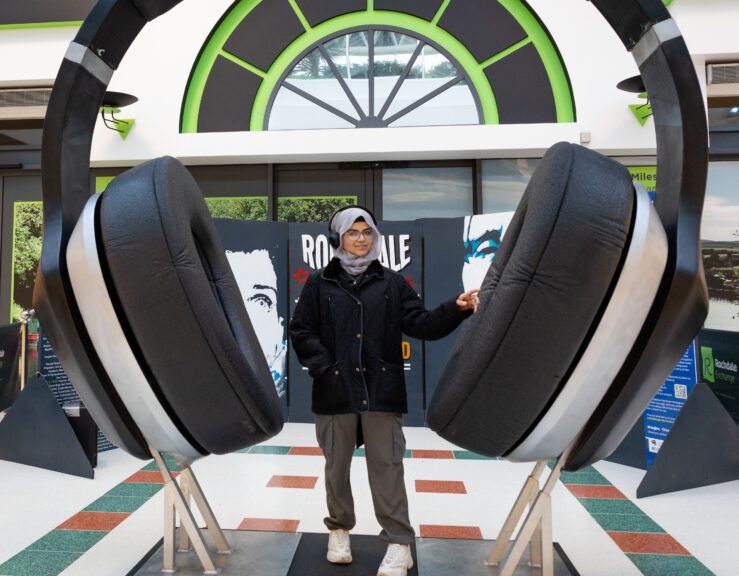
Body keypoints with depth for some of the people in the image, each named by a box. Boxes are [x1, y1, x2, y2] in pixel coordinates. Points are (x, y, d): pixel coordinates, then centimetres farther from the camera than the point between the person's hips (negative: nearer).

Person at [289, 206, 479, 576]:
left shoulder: (392, 283, 7)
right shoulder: (319, 284, 5)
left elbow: (420, 324, 1)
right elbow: (301, 331, 3)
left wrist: (456, 309, -15)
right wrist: (323, 368, -10)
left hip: (381, 391, 0)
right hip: (335, 391, 1)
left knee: (387, 466, 3)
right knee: (337, 466, 14)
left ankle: (399, 543, 15)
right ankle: (339, 529, 35)